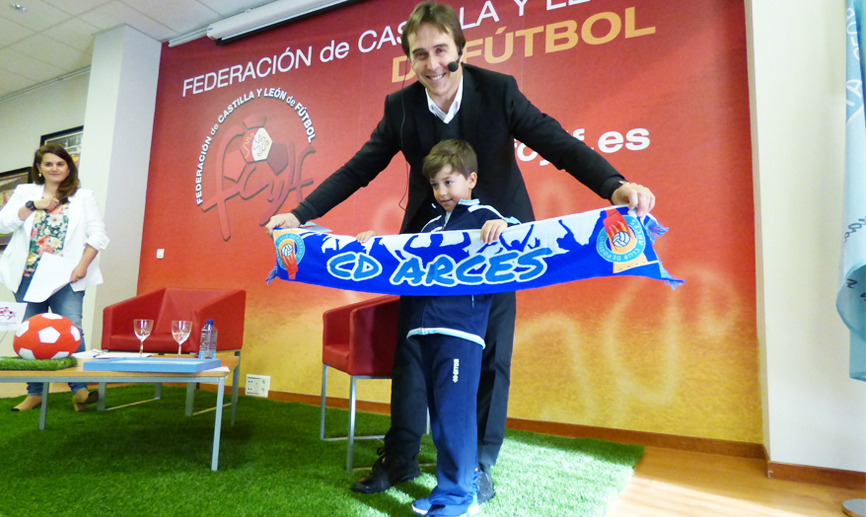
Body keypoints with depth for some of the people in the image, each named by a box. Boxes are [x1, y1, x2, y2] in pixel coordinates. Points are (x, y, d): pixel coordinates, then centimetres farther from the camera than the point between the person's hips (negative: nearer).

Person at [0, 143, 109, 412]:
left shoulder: (84, 197, 8)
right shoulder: (24, 192, 15)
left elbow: (97, 233, 1)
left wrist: (83, 264, -10)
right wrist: (33, 205, -7)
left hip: (66, 278, -3)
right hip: (28, 276, 3)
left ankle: (79, 389, -11)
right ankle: (34, 392, 17)